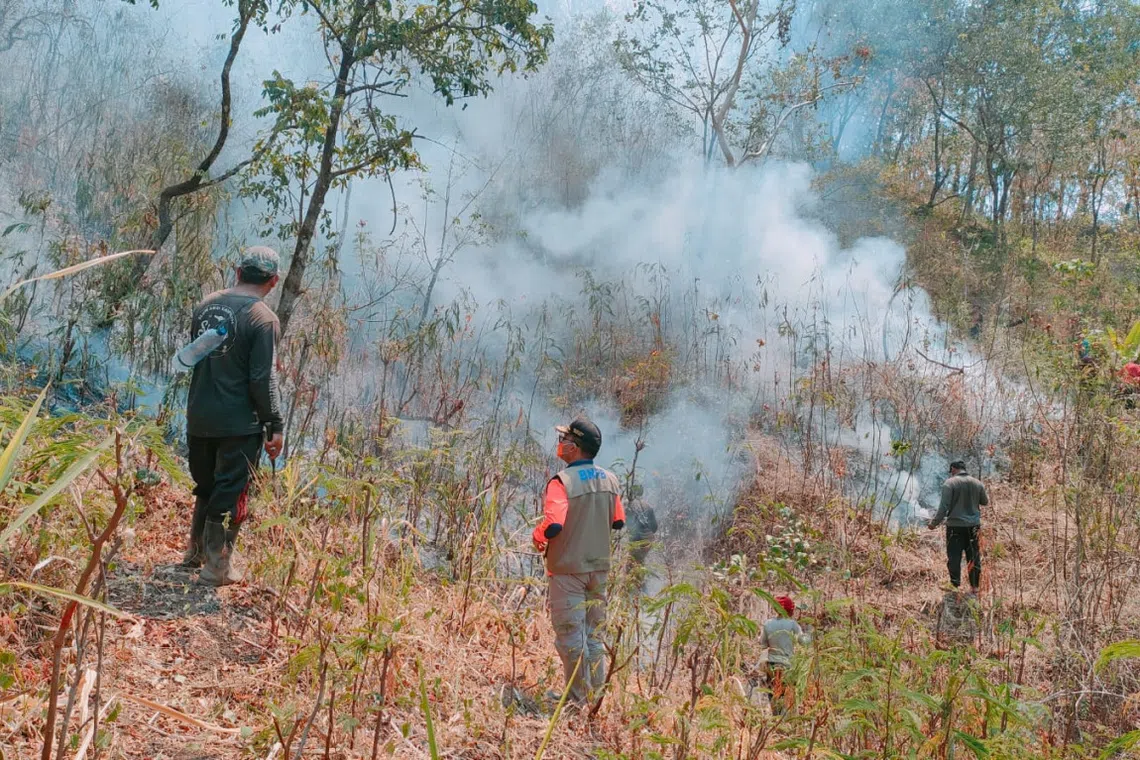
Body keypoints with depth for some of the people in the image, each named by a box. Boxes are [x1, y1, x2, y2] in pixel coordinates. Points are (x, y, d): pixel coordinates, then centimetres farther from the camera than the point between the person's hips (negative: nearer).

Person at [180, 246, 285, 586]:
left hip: (198, 418, 7)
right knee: (231, 493, 5)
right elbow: (262, 379, -18)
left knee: (206, 485, 23)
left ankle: (196, 551, 37)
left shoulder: (206, 305, 4)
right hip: (239, 424, -6)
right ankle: (218, 566, 14)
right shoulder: (263, 319, -16)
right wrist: (275, 426, -9)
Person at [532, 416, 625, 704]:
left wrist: (537, 536, -9)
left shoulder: (563, 481, -18)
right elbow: (618, 523, 9)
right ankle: (597, 697, 24)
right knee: (594, 635, 17)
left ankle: (578, 700, 11)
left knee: (570, 635, 4)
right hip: (599, 567, 6)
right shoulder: (610, 480, 2)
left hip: (568, 568, -6)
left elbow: (553, 524, -29)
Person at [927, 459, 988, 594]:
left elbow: (944, 506, -14)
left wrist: (934, 522, -6)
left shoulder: (950, 483, -9)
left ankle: (955, 586, 0)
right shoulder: (977, 483, 5)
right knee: (974, 557, 12)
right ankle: (975, 586, 18)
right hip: (974, 526, 4)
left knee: (954, 557, 1)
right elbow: (985, 502, 17)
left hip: (955, 526, -4)